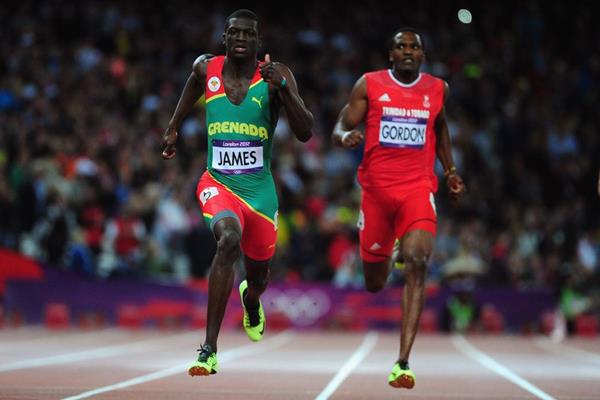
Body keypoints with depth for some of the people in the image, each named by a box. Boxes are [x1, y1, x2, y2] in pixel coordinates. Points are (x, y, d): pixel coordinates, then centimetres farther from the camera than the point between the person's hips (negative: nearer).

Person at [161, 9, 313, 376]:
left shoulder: (276, 75, -8)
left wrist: (282, 87, -28)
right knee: (229, 239, -33)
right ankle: (209, 350, -32)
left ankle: (251, 301, 61)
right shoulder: (207, 68, -1)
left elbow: (306, 133, -16)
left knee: (258, 277, 17)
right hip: (218, 181, -1)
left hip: (260, 188, 1)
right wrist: (174, 128, 28)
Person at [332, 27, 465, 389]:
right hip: (377, 189, 0)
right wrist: (346, 136, -24)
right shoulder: (369, 84, 0)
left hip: (418, 188, 0)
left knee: (417, 264, -24)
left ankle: (403, 362, -24)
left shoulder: (438, 88, 7)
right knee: (375, 284, 11)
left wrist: (450, 169, 17)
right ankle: (391, 253, 53)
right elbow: (340, 128, -1)